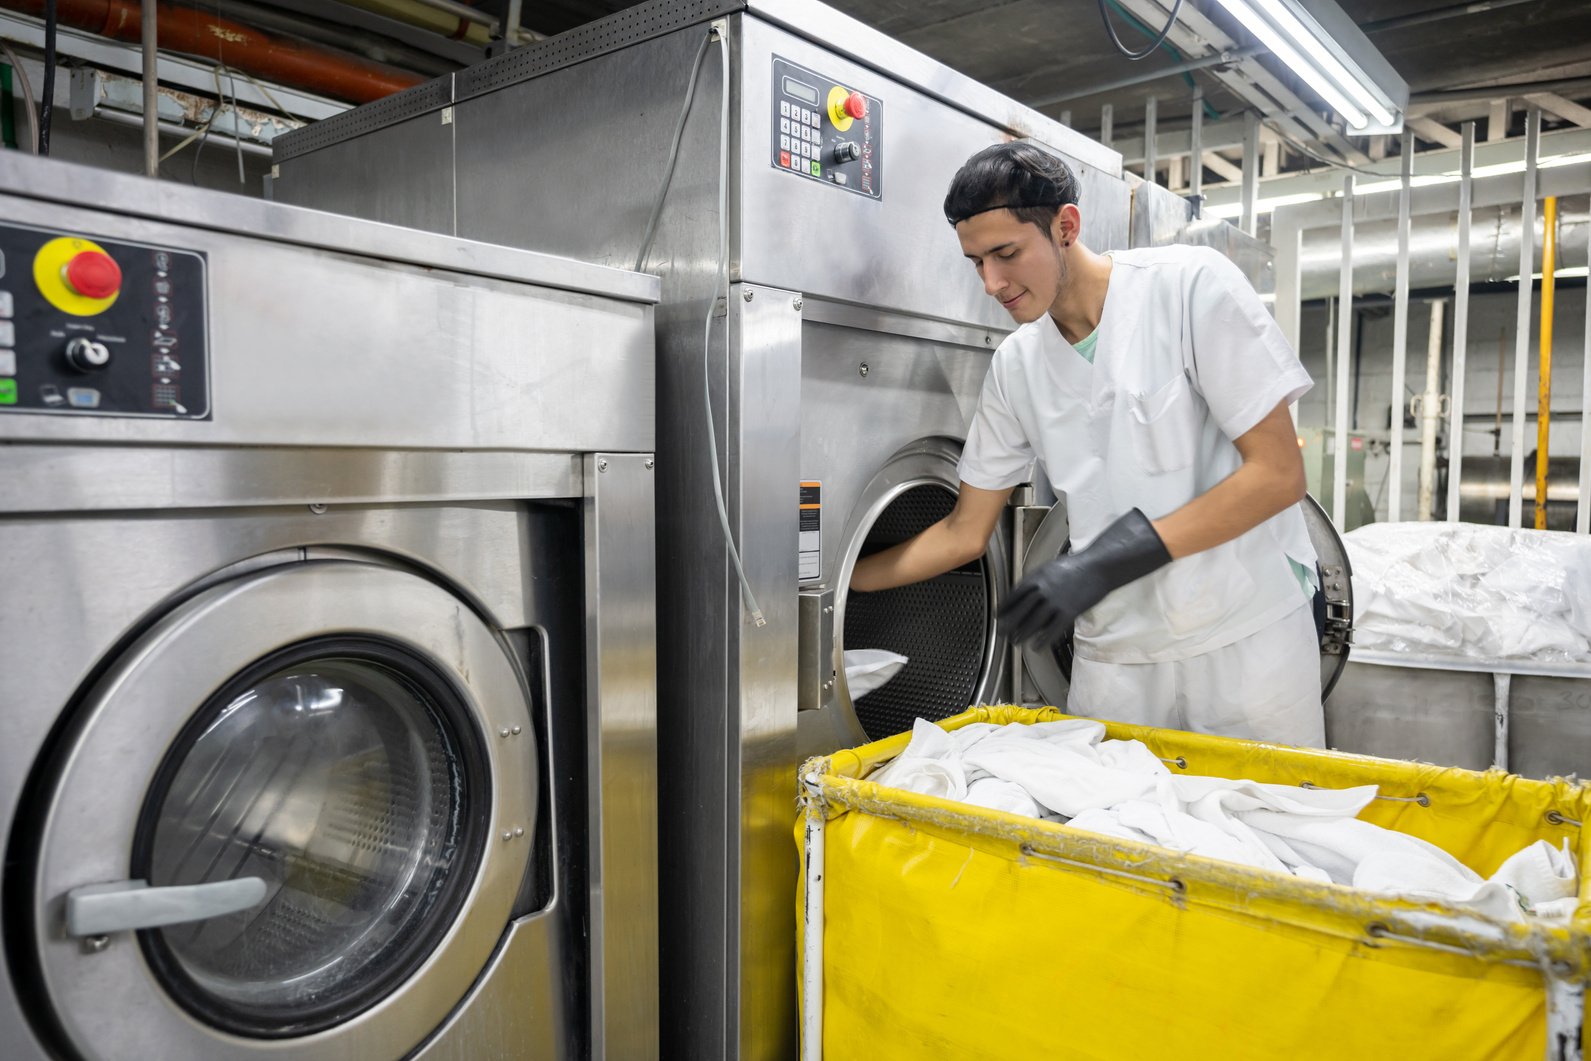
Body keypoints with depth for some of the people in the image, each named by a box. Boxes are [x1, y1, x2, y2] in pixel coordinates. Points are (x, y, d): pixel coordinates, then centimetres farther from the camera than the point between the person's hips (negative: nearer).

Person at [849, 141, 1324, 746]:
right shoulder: (1016, 365, 1)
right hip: (1115, 652, 4)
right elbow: (964, 533, 8)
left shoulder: (1191, 285, -12)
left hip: (1245, 635, -3)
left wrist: (1106, 563, -22)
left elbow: (1278, 473, -15)